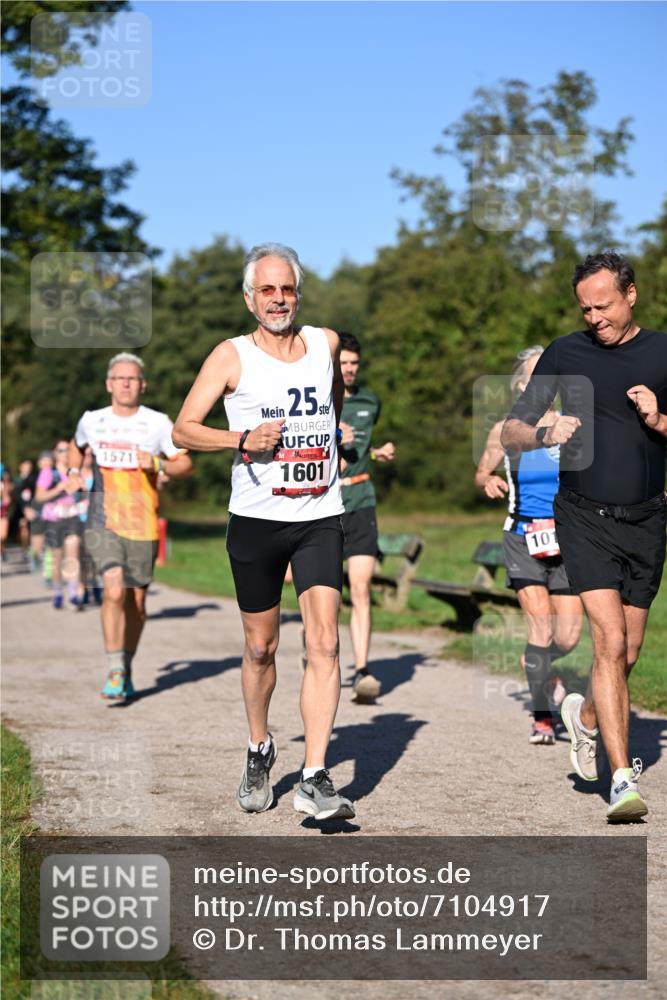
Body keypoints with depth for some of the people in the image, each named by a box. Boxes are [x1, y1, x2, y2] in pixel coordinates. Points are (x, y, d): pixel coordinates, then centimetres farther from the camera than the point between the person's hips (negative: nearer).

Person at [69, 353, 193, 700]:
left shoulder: (158, 423, 0)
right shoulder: (92, 420, 7)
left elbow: (185, 463, 2)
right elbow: (76, 446, 29)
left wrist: (158, 464, -15)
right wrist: (75, 470, 11)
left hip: (143, 526, 0)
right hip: (102, 524, 0)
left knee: (136, 601, 9)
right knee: (114, 591, -20)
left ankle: (126, 667, 29)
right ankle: (114, 671, -14)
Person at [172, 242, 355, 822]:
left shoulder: (326, 343, 7)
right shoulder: (233, 356, -2)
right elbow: (184, 428, -6)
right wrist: (243, 439, -20)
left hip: (320, 518, 1)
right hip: (256, 519, -1)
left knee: (324, 643, -12)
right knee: (261, 647, 10)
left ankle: (315, 780, -12)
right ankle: (259, 752, 33)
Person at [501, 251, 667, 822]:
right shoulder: (565, 354, 1)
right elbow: (510, 433, 3)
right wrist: (545, 436, -18)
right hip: (586, 517, -2)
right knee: (609, 643, -16)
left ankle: (587, 716, 41)